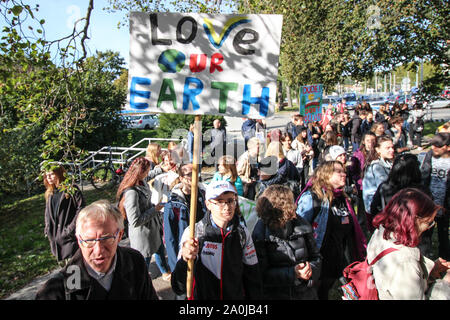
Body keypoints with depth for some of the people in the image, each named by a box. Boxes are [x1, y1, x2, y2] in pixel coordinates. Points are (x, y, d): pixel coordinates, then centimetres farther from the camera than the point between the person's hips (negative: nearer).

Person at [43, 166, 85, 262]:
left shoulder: (71, 189, -9)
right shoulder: (49, 193, 13)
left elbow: (81, 208, -13)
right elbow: (47, 213, 22)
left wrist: (71, 228, -16)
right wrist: (47, 229, 11)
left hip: (69, 236, -6)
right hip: (55, 236, 7)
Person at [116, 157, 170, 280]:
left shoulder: (142, 183, -5)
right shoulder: (131, 193, -33)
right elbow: (135, 221, -32)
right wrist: (154, 209, -23)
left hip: (153, 228, 10)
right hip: (143, 234, -10)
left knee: (160, 249, 31)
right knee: (145, 261, 10)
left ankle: (165, 273, 56)